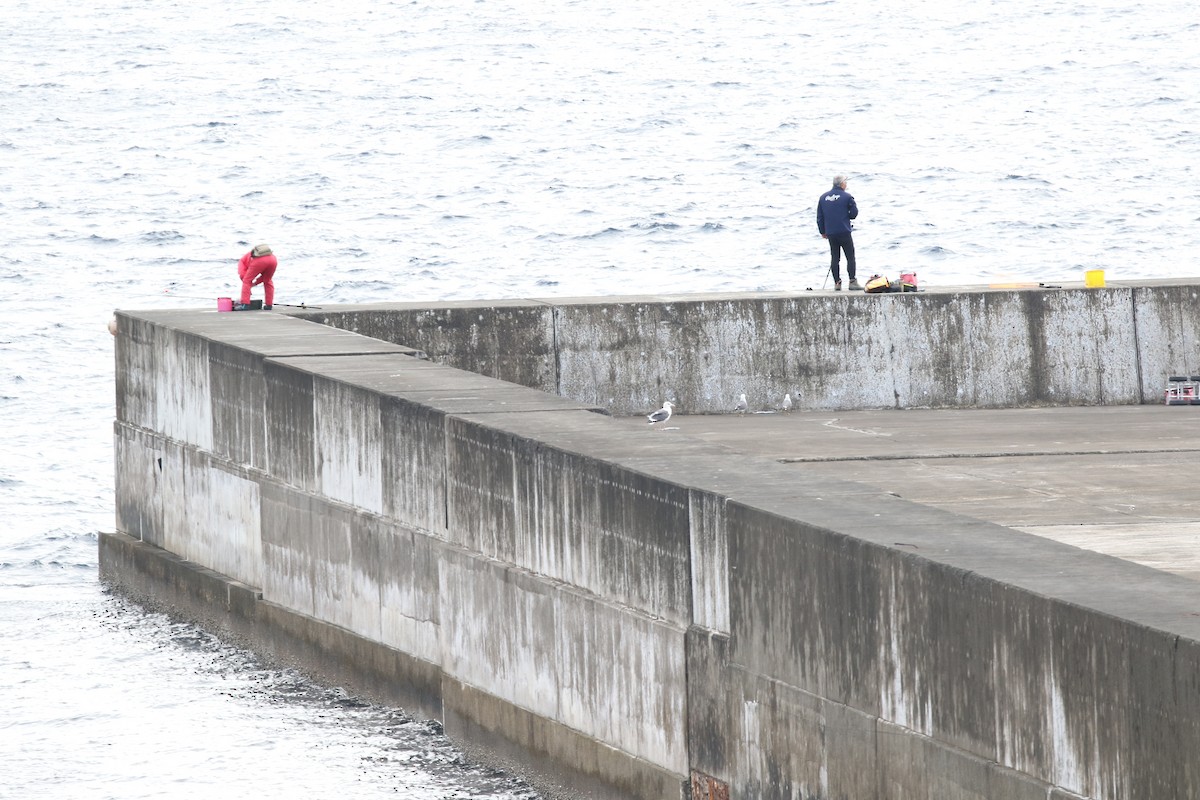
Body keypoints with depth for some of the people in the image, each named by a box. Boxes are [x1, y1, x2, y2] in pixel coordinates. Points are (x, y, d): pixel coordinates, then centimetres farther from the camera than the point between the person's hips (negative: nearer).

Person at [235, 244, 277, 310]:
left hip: (259, 261, -5)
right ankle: (268, 305, 27)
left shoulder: (243, 260, 31)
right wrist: (255, 283, 36)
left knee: (247, 281, 10)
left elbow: (242, 274, 13)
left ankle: (245, 304, 2)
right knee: (267, 281, 27)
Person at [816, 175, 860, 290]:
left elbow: (819, 216, 11)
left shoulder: (823, 198, 8)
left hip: (830, 233, 4)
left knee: (834, 258, 8)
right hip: (844, 232, -4)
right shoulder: (847, 197, -5)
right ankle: (852, 282, -6)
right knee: (850, 257, 1)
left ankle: (837, 283, 5)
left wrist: (823, 231, 19)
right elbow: (854, 213, -3)